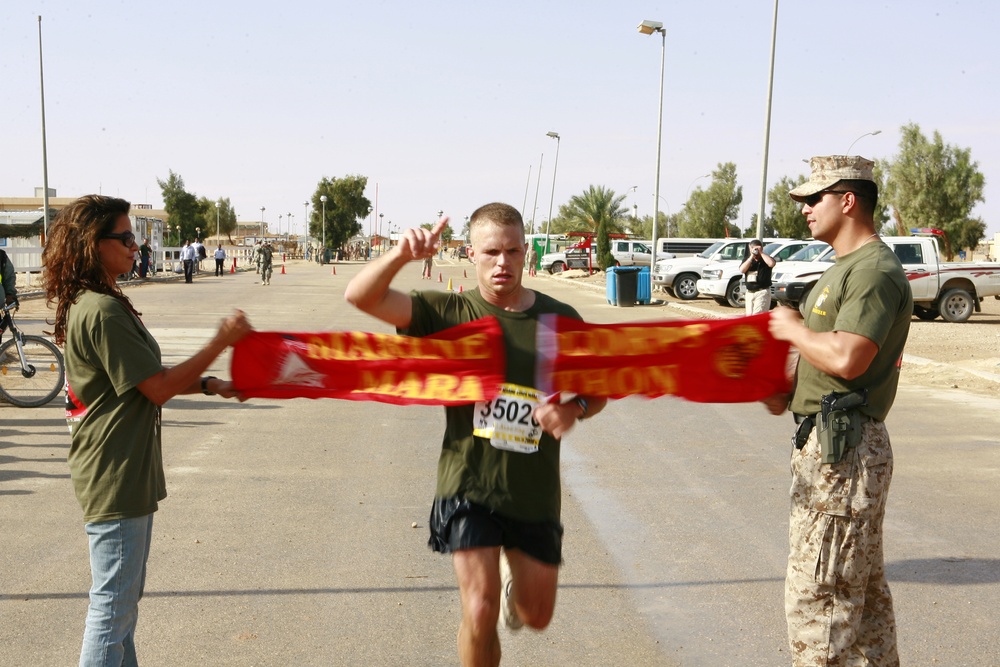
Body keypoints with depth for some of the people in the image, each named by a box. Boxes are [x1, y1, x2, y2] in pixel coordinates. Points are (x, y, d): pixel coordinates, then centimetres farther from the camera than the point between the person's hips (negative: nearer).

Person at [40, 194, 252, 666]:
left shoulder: (91, 305, 12)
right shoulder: (101, 312, -21)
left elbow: (144, 378, 14)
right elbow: (159, 388, -19)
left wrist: (210, 385, 5)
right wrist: (221, 343, -14)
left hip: (125, 473, 11)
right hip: (115, 478, -11)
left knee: (123, 600, 20)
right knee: (113, 605, 1)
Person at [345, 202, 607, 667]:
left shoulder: (560, 320, -3)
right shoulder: (450, 313, -8)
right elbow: (360, 296, -17)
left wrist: (574, 409, -16)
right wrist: (401, 255, -35)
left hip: (535, 491, 3)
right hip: (469, 484, -2)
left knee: (536, 615, 17)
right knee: (480, 612, -10)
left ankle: (514, 580, 54)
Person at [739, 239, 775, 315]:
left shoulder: (765, 258, -1)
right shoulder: (747, 259, 12)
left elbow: (771, 263, -25)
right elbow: (742, 270, -6)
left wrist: (761, 253, -15)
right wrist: (751, 257, -10)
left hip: (762, 292, -6)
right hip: (749, 292, 6)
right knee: (749, 315, 10)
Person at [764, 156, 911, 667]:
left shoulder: (876, 271, -16)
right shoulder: (845, 268, 17)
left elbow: (847, 358, -29)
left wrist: (793, 329, -13)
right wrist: (787, 390, 11)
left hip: (844, 448, -11)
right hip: (830, 443, 11)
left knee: (817, 592, -5)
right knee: (864, 588, 19)